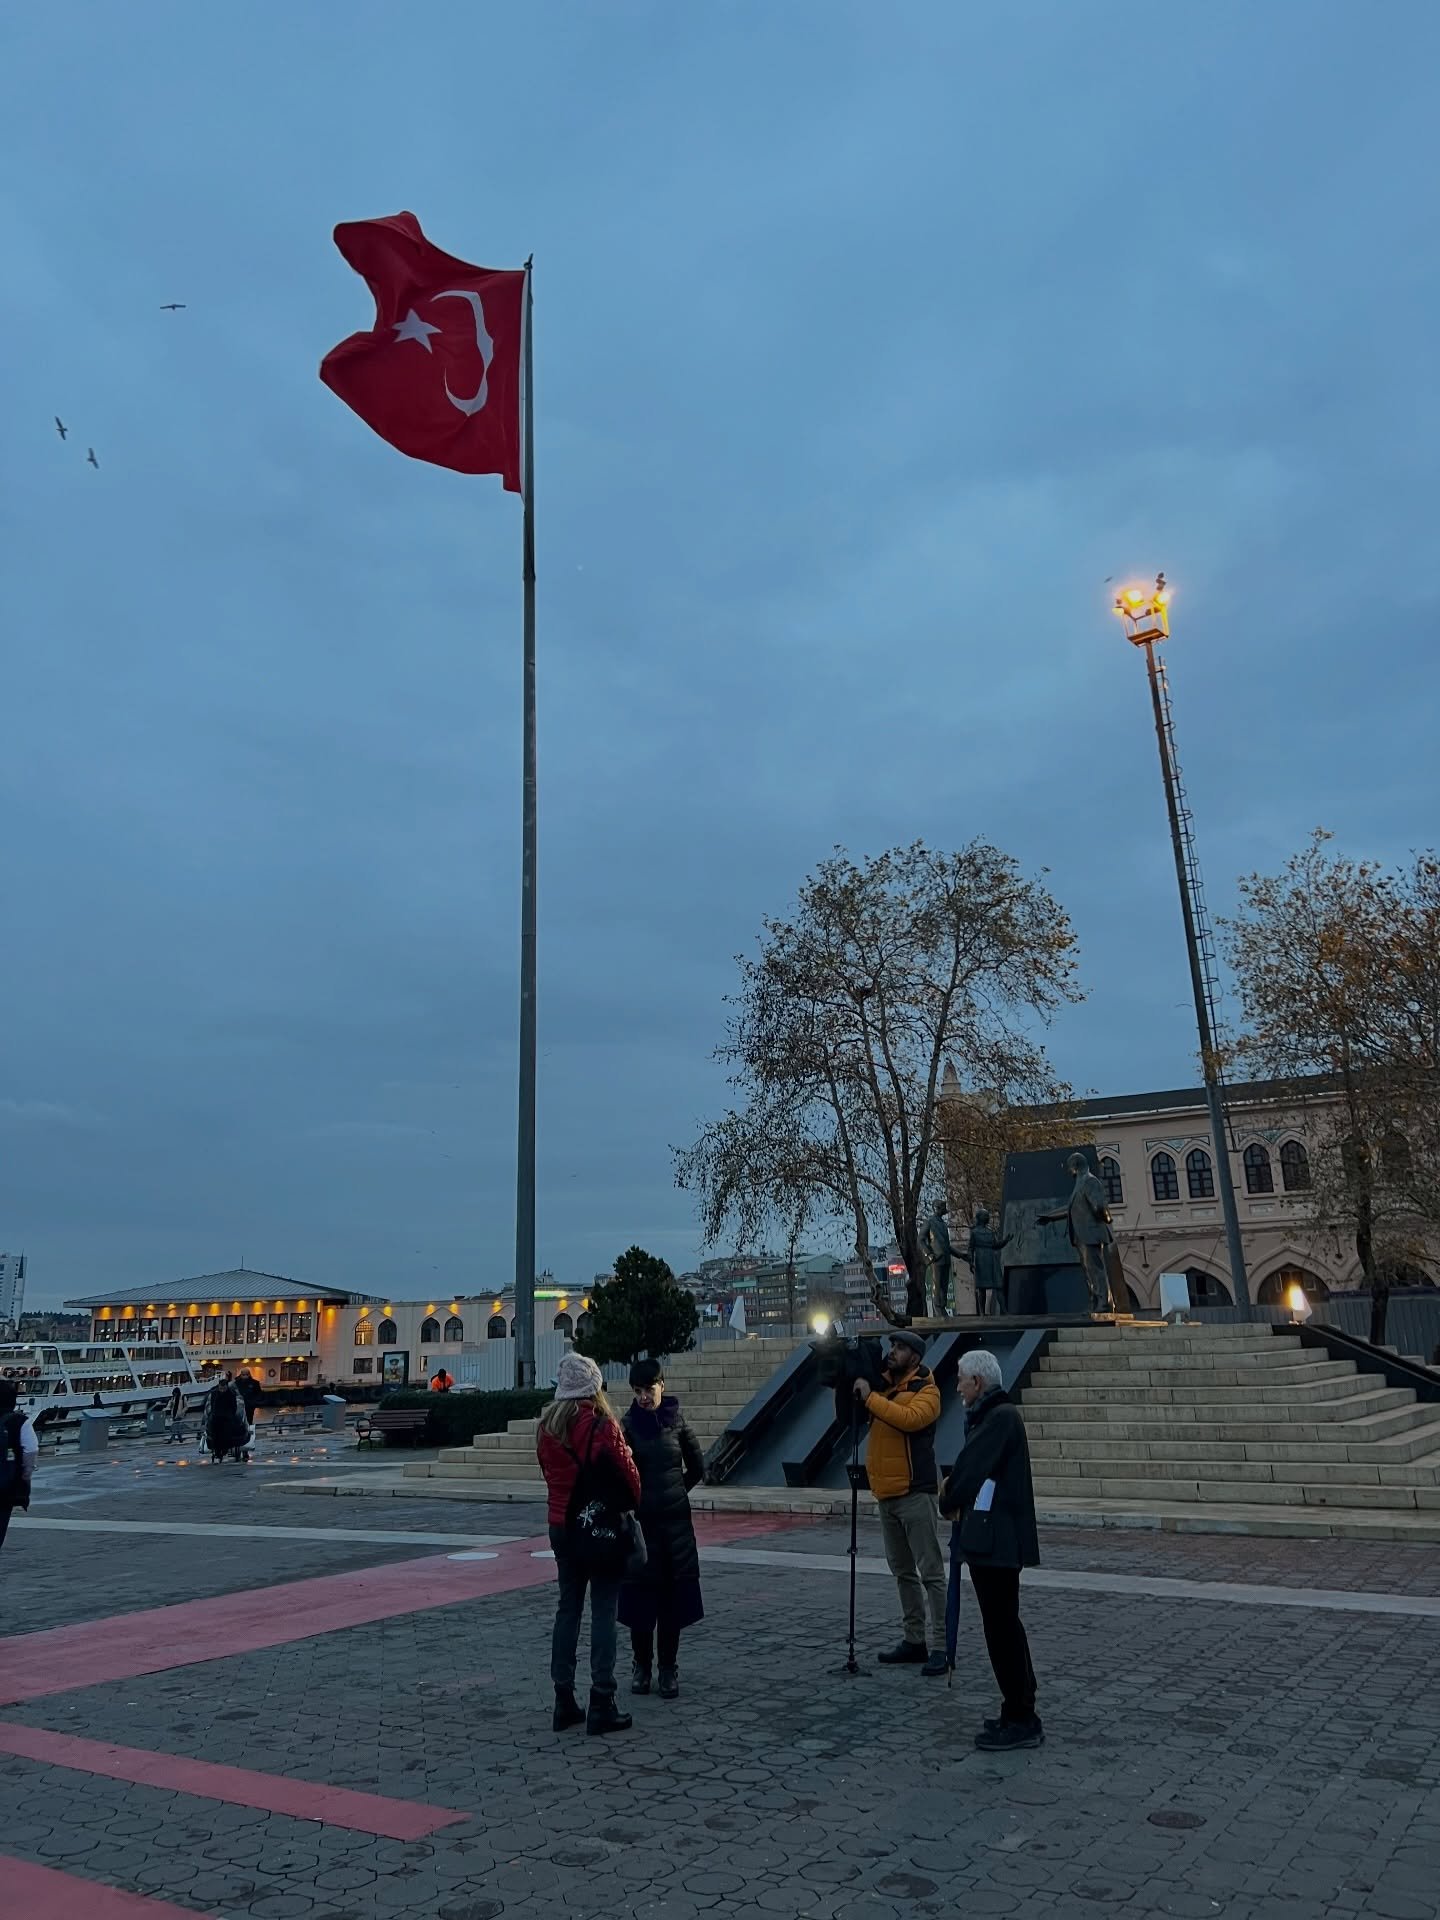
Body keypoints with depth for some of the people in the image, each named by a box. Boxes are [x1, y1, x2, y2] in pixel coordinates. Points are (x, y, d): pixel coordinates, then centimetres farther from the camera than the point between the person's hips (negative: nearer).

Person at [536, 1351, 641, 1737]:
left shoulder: (547, 1427, -1)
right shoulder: (602, 1425, -18)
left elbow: (549, 1471, 9)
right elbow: (626, 1472, -11)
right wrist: (631, 1503, 7)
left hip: (561, 1525, 6)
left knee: (567, 1608, 13)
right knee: (604, 1612, 2)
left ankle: (564, 1702, 18)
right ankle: (601, 1706, 6)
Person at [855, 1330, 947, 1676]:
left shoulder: (925, 1391, -9)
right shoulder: (882, 1385, 11)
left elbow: (909, 1418, -27)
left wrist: (869, 1397, -23)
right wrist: (846, 1385, 1)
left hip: (915, 1494, -7)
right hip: (886, 1495, 8)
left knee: (931, 1572, -4)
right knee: (902, 1572, 14)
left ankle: (941, 1647, -2)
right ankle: (914, 1641, 22)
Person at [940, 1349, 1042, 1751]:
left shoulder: (1001, 1417, -17)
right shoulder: (991, 1416, 14)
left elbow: (970, 1467, -19)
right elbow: (974, 1466, 14)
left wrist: (948, 1503, -3)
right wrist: (957, 1500, -1)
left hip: (998, 1541, -10)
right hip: (990, 1537, 10)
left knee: (1002, 1628, -2)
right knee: (1004, 1626, 16)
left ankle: (1021, 1720, 6)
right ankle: (1020, 1713, 26)